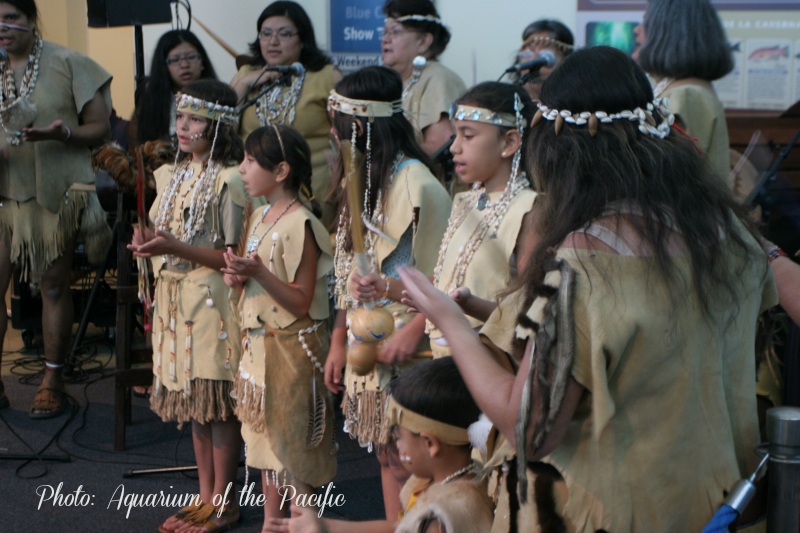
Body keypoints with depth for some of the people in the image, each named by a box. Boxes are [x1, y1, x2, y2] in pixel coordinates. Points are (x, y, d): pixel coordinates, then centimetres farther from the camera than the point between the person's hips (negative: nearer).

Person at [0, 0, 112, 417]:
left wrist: (60, 134, -21)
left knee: (54, 287, 2)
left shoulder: (66, 64, -2)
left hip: (55, 192, -3)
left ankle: (53, 382, 15)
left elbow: (100, 128, -2)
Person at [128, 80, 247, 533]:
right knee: (194, 402, 12)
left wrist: (176, 248, -23)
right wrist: (150, 243, 0)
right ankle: (205, 496, 22)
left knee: (218, 402, -2)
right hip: (176, 299, 8)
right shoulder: (170, 175, 13)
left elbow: (233, 256, -15)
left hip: (214, 300, -8)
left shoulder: (229, 180, -12)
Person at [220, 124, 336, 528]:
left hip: (292, 346, -9)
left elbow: (301, 301, -19)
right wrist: (238, 275, -2)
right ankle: (270, 522, 29)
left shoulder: (299, 225, -18)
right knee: (265, 435, 17)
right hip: (258, 343, 9)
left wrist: (258, 272, -29)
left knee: (293, 445, 0)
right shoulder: (261, 216, 9)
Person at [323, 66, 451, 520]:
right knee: (385, 452, 14)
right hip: (368, 345, 8)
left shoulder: (414, 183, -17)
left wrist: (414, 331, -23)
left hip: (404, 347, -8)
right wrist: (339, 342, 16)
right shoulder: (359, 179, 12)